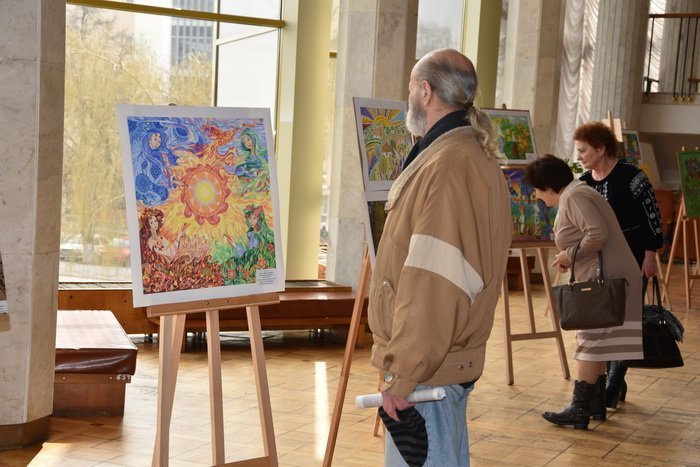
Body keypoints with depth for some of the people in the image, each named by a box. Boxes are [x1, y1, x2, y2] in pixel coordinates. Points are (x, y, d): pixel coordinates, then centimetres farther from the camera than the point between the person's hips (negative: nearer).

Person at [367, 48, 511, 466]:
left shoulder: (447, 166, -18)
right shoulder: (475, 157, 14)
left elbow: (433, 285, -24)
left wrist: (403, 375, -21)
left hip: (425, 369, -10)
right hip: (453, 358, 10)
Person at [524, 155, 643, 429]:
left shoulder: (574, 197, -14)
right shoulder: (574, 195, 19)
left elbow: (598, 234, -25)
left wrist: (569, 254, -13)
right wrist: (569, 258, 9)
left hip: (606, 278, -11)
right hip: (609, 277, 11)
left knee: (592, 342, -7)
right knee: (596, 343, 15)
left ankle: (579, 411, -3)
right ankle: (596, 404, 21)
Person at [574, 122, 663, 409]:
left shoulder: (630, 176, -14)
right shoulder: (584, 183, 6)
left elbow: (652, 216, -13)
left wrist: (650, 255, -15)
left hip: (633, 260, -7)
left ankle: (613, 387, -2)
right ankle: (615, 384, 20)